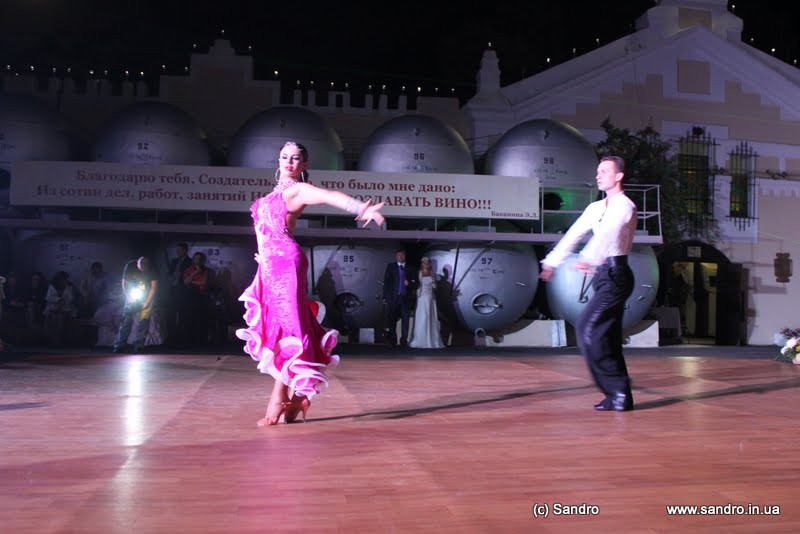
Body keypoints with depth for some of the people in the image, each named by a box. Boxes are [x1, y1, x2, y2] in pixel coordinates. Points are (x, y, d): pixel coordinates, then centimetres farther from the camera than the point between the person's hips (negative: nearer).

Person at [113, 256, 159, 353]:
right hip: (133, 294, 0)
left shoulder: (152, 270, -18)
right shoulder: (130, 266, -17)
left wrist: (147, 302, -18)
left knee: (144, 320, -10)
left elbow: (154, 287, -13)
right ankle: (119, 345, -7)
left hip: (148, 295, 0)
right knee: (127, 318, -9)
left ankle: (138, 345, -5)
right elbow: (125, 283, -8)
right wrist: (128, 297, -18)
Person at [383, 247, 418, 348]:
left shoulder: (410, 268, 12)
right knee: (392, 321, 3)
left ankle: (404, 342, 4)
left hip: (406, 298, 1)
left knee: (405, 320, -2)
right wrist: (385, 297, -5)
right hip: (393, 298, -1)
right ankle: (393, 342, 13)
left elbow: (416, 283, 10)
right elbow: (386, 282, 3)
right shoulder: (390, 266, 8)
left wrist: (409, 283, -13)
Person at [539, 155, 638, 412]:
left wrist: (587, 258, -39)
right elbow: (573, 235, 16)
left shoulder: (625, 206, -9)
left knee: (587, 327, -14)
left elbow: (607, 234, -25)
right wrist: (551, 262, 12)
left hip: (616, 273, -8)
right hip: (604, 275, 8)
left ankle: (617, 391, -7)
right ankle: (620, 396, 16)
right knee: (607, 335, 9)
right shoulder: (595, 208, 16)